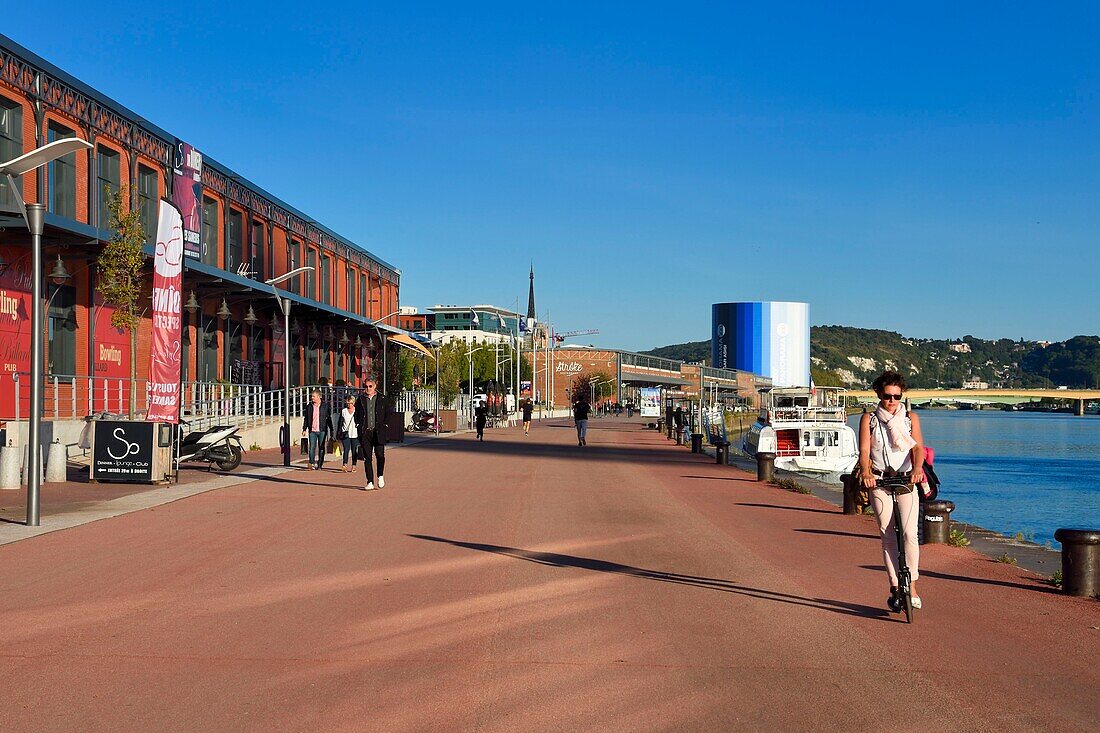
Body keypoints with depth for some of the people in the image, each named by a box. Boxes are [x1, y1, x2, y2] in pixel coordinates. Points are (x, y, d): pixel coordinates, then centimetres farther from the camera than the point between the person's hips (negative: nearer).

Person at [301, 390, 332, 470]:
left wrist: (331, 430, 3)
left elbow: (329, 419, 6)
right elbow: (306, 419, 13)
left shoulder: (325, 407, 1)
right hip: (312, 431, 1)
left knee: (321, 448, 3)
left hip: (322, 431, -1)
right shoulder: (309, 407, 7)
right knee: (312, 447, -6)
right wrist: (304, 429, 7)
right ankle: (312, 463, -2)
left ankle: (319, 465, 9)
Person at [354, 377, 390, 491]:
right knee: (367, 458, 0)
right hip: (365, 432, 2)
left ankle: (380, 476, 17)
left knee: (380, 455, -10)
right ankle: (370, 482, 5)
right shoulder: (361, 399, 10)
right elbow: (356, 414, 16)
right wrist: (358, 426, 5)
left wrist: (384, 425, 0)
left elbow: (387, 414, 10)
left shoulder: (382, 399, 6)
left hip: (378, 432, -2)